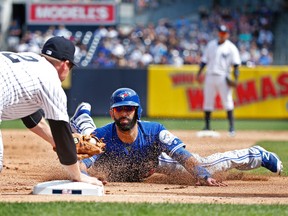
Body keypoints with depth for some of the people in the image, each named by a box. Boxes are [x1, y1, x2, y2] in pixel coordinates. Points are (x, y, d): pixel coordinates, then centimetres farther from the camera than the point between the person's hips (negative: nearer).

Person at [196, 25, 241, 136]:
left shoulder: (231, 48, 0)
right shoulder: (211, 45, 12)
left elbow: (236, 65, -4)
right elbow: (204, 60, 15)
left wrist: (235, 79, -14)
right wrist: (199, 73, 6)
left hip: (223, 78, -4)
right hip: (210, 76, 4)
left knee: (227, 101, -10)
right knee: (207, 101, 5)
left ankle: (231, 126, -8)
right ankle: (207, 127, 12)